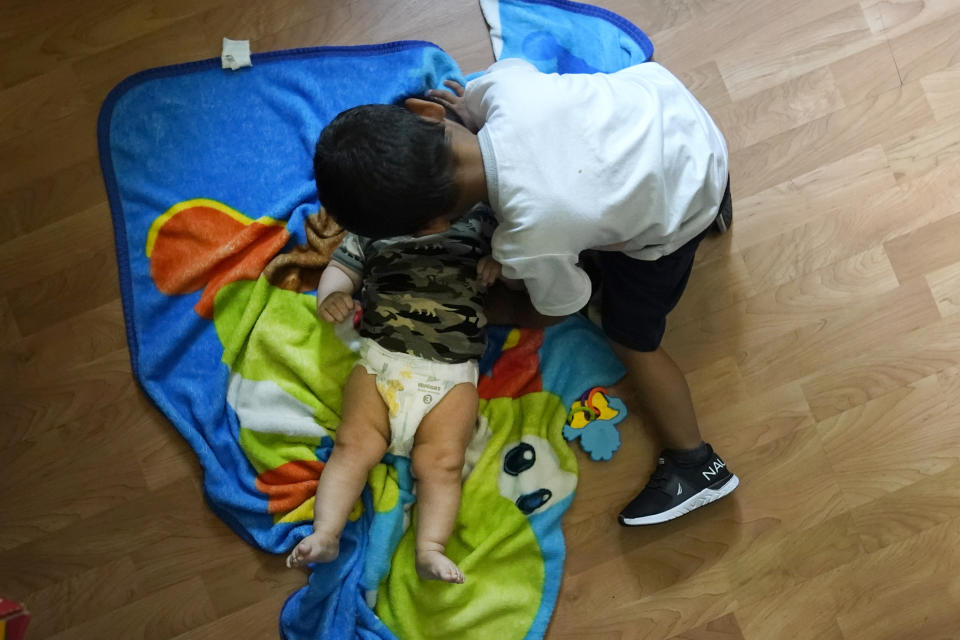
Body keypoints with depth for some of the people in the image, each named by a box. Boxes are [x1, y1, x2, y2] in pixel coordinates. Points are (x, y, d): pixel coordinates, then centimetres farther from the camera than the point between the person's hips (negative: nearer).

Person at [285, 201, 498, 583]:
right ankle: (325, 535, -12)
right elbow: (341, 269, 19)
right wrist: (330, 296, -4)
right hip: (380, 361, 1)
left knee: (442, 462, -15)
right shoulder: (372, 229, 17)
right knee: (353, 444, -13)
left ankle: (430, 550, -17)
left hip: (452, 375, 0)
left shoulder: (478, 224, 17)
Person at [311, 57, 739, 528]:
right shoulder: (504, 82, -30)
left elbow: (559, 308, -11)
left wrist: (505, 312, 6)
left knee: (631, 338, 9)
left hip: (678, 213, -5)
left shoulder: (530, 244, -37)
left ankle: (695, 465, 23)